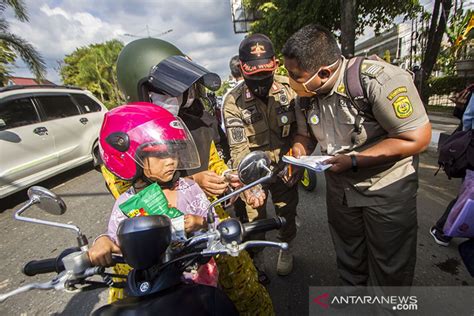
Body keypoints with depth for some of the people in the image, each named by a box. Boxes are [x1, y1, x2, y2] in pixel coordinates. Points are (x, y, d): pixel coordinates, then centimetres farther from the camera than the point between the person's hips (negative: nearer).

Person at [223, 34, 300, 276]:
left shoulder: (288, 88, -8)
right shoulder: (233, 102, -18)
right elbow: (239, 149, -23)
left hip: (284, 166, 3)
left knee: (287, 213, 19)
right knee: (255, 219, 8)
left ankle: (286, 250, 51)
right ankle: (255, 258, 41)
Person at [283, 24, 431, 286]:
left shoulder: (378, 79, -27)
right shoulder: (306, 93, -8)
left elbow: (417, 139, -24)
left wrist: (352, 161, -27)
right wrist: (298, 151, -14)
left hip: (387, 187, -5)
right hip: (340, 187, 6)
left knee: (389, 268, 14)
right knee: (348, 260, 25)